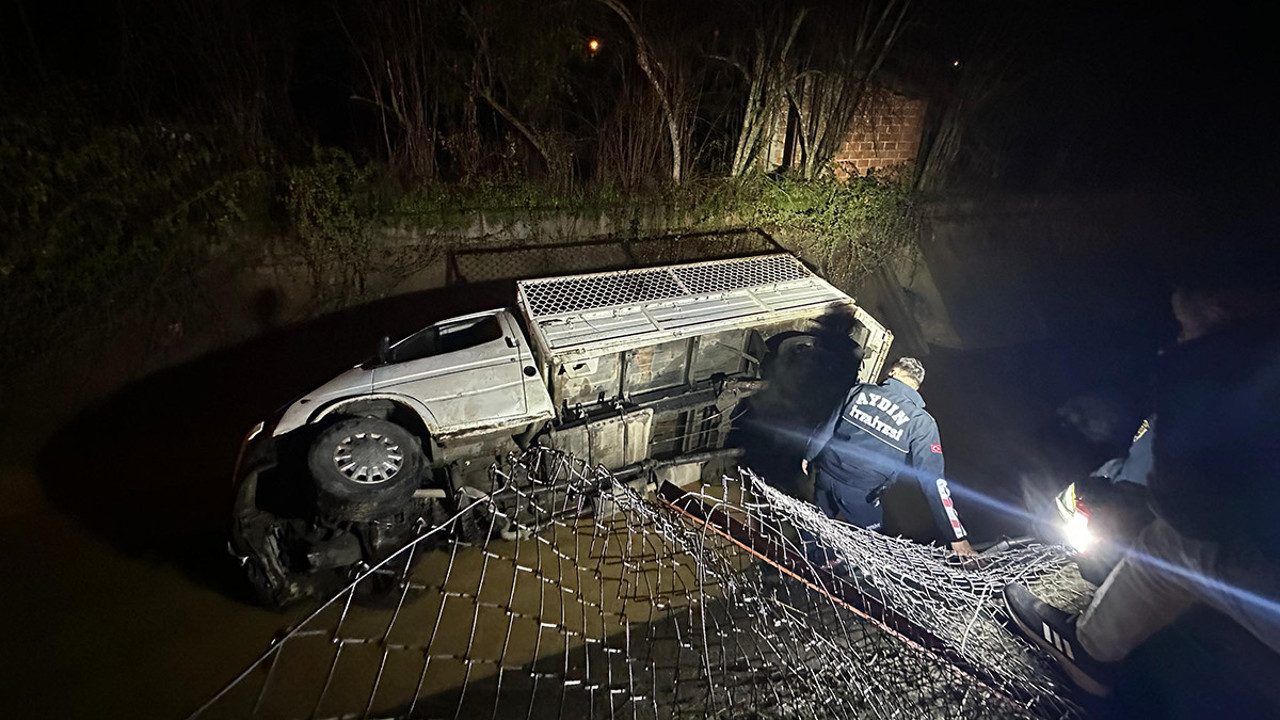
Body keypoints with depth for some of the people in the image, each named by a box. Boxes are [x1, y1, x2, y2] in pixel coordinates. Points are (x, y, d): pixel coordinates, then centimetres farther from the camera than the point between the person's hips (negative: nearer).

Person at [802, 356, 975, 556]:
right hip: (858, 493, -3)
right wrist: (956, 535, -8)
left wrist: (809, 455, 20)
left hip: (826, 472, 4)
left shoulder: (861, 390, -5)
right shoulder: (922, 423, -12)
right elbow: (933, 480, -13)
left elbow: (828, 427, 2)